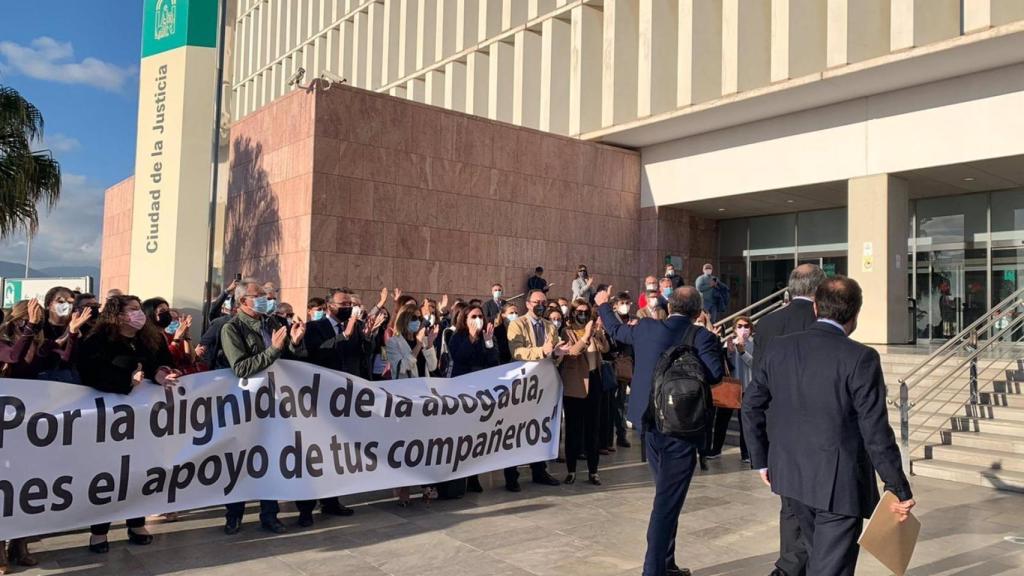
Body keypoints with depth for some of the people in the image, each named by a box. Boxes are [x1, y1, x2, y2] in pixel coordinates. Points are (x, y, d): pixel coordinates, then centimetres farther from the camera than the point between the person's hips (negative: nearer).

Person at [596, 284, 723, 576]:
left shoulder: (645, 328, 2)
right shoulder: (702, 336, -11)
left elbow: (615, 330, 20)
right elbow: (715, 374, -22)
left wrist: (603, 305, 39)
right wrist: (715, 346, -1)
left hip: (651, 423, 6)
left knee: (666, 495, 20)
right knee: (668, 500, 0)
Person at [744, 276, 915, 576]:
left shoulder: (779, 348, -1)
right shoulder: (861, 358, -16)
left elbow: (751, 406, 5)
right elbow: (876, 432, -15)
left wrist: (761, 460, 16)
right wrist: (900, 490, -4)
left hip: (789, 475, 6)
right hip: (839, 483, -5)